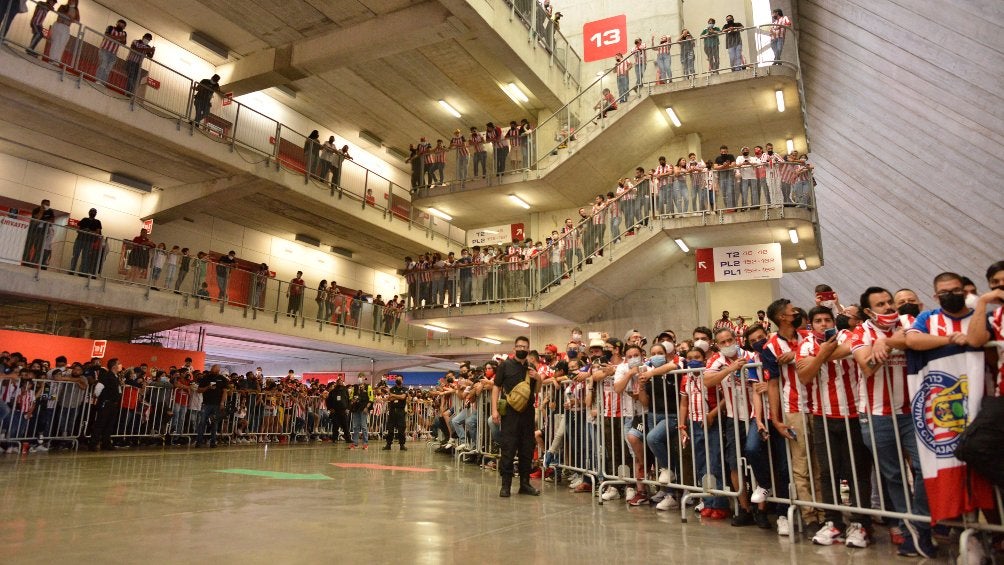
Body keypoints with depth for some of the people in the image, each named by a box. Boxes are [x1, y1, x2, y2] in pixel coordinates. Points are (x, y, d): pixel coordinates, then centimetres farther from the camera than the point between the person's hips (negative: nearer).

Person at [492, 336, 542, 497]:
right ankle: (505, 484, 5)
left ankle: (525, 483, 19)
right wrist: (494, 409, -10)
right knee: (508, 448, -3)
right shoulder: (505, 365, 1)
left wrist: (538, 379, -2)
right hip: (510, 413, -4)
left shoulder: (531, 368, 13)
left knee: (527, 449, 9)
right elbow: (496, 387, -1)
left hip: (527, 412, 4)